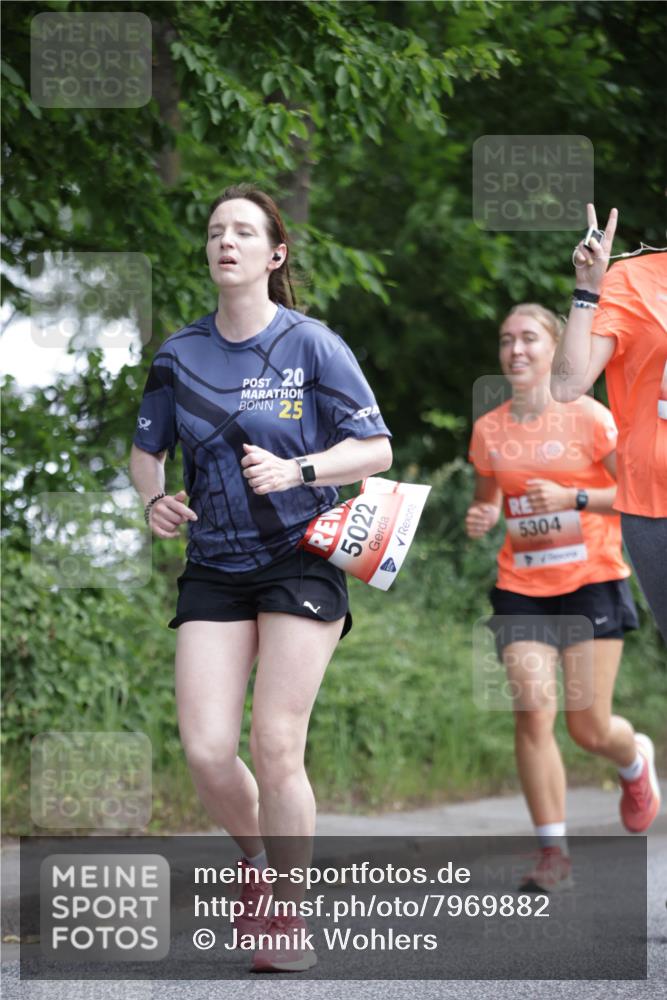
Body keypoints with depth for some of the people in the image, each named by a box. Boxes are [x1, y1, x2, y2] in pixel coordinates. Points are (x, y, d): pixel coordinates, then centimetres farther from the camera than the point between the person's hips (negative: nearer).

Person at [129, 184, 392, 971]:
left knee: (276, 750, -10)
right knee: (205, 752, -8)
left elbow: (376, 449, -3)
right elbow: (146, 448, 20)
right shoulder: (180, 354, 6)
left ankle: (286, 914, 6)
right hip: (213, 569, 3)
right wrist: (154, 497, -2)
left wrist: (296, 470, -18)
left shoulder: (311, 346, -4)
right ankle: (255, 854, 25)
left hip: (300, 561, -3)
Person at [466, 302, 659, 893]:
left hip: (591, 583, -3)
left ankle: (636, 759, 36)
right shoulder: (489, 430, 5)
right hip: (522, 588, 3)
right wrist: (479, 518, -3)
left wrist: (574, 498, -19)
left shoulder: (588, 418, -6)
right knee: (532, 708, -14)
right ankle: (553, 852, -7)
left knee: (588, 728, -2)